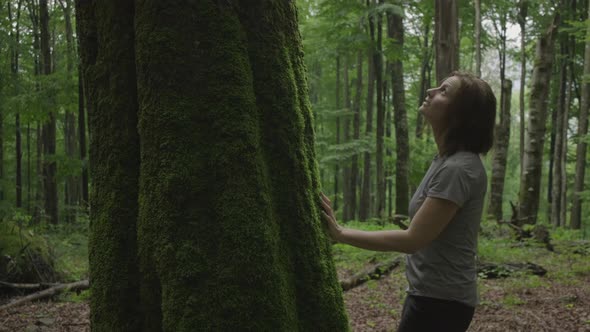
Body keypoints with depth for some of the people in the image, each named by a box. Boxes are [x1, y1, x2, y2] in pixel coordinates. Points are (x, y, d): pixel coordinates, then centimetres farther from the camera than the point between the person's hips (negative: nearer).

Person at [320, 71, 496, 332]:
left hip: (440, 301, -10)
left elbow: (413, 239, -23)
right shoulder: (447, 161, 9)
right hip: (433, 295, 10)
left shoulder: (458, 169, -22)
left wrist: (341, 234, -21)